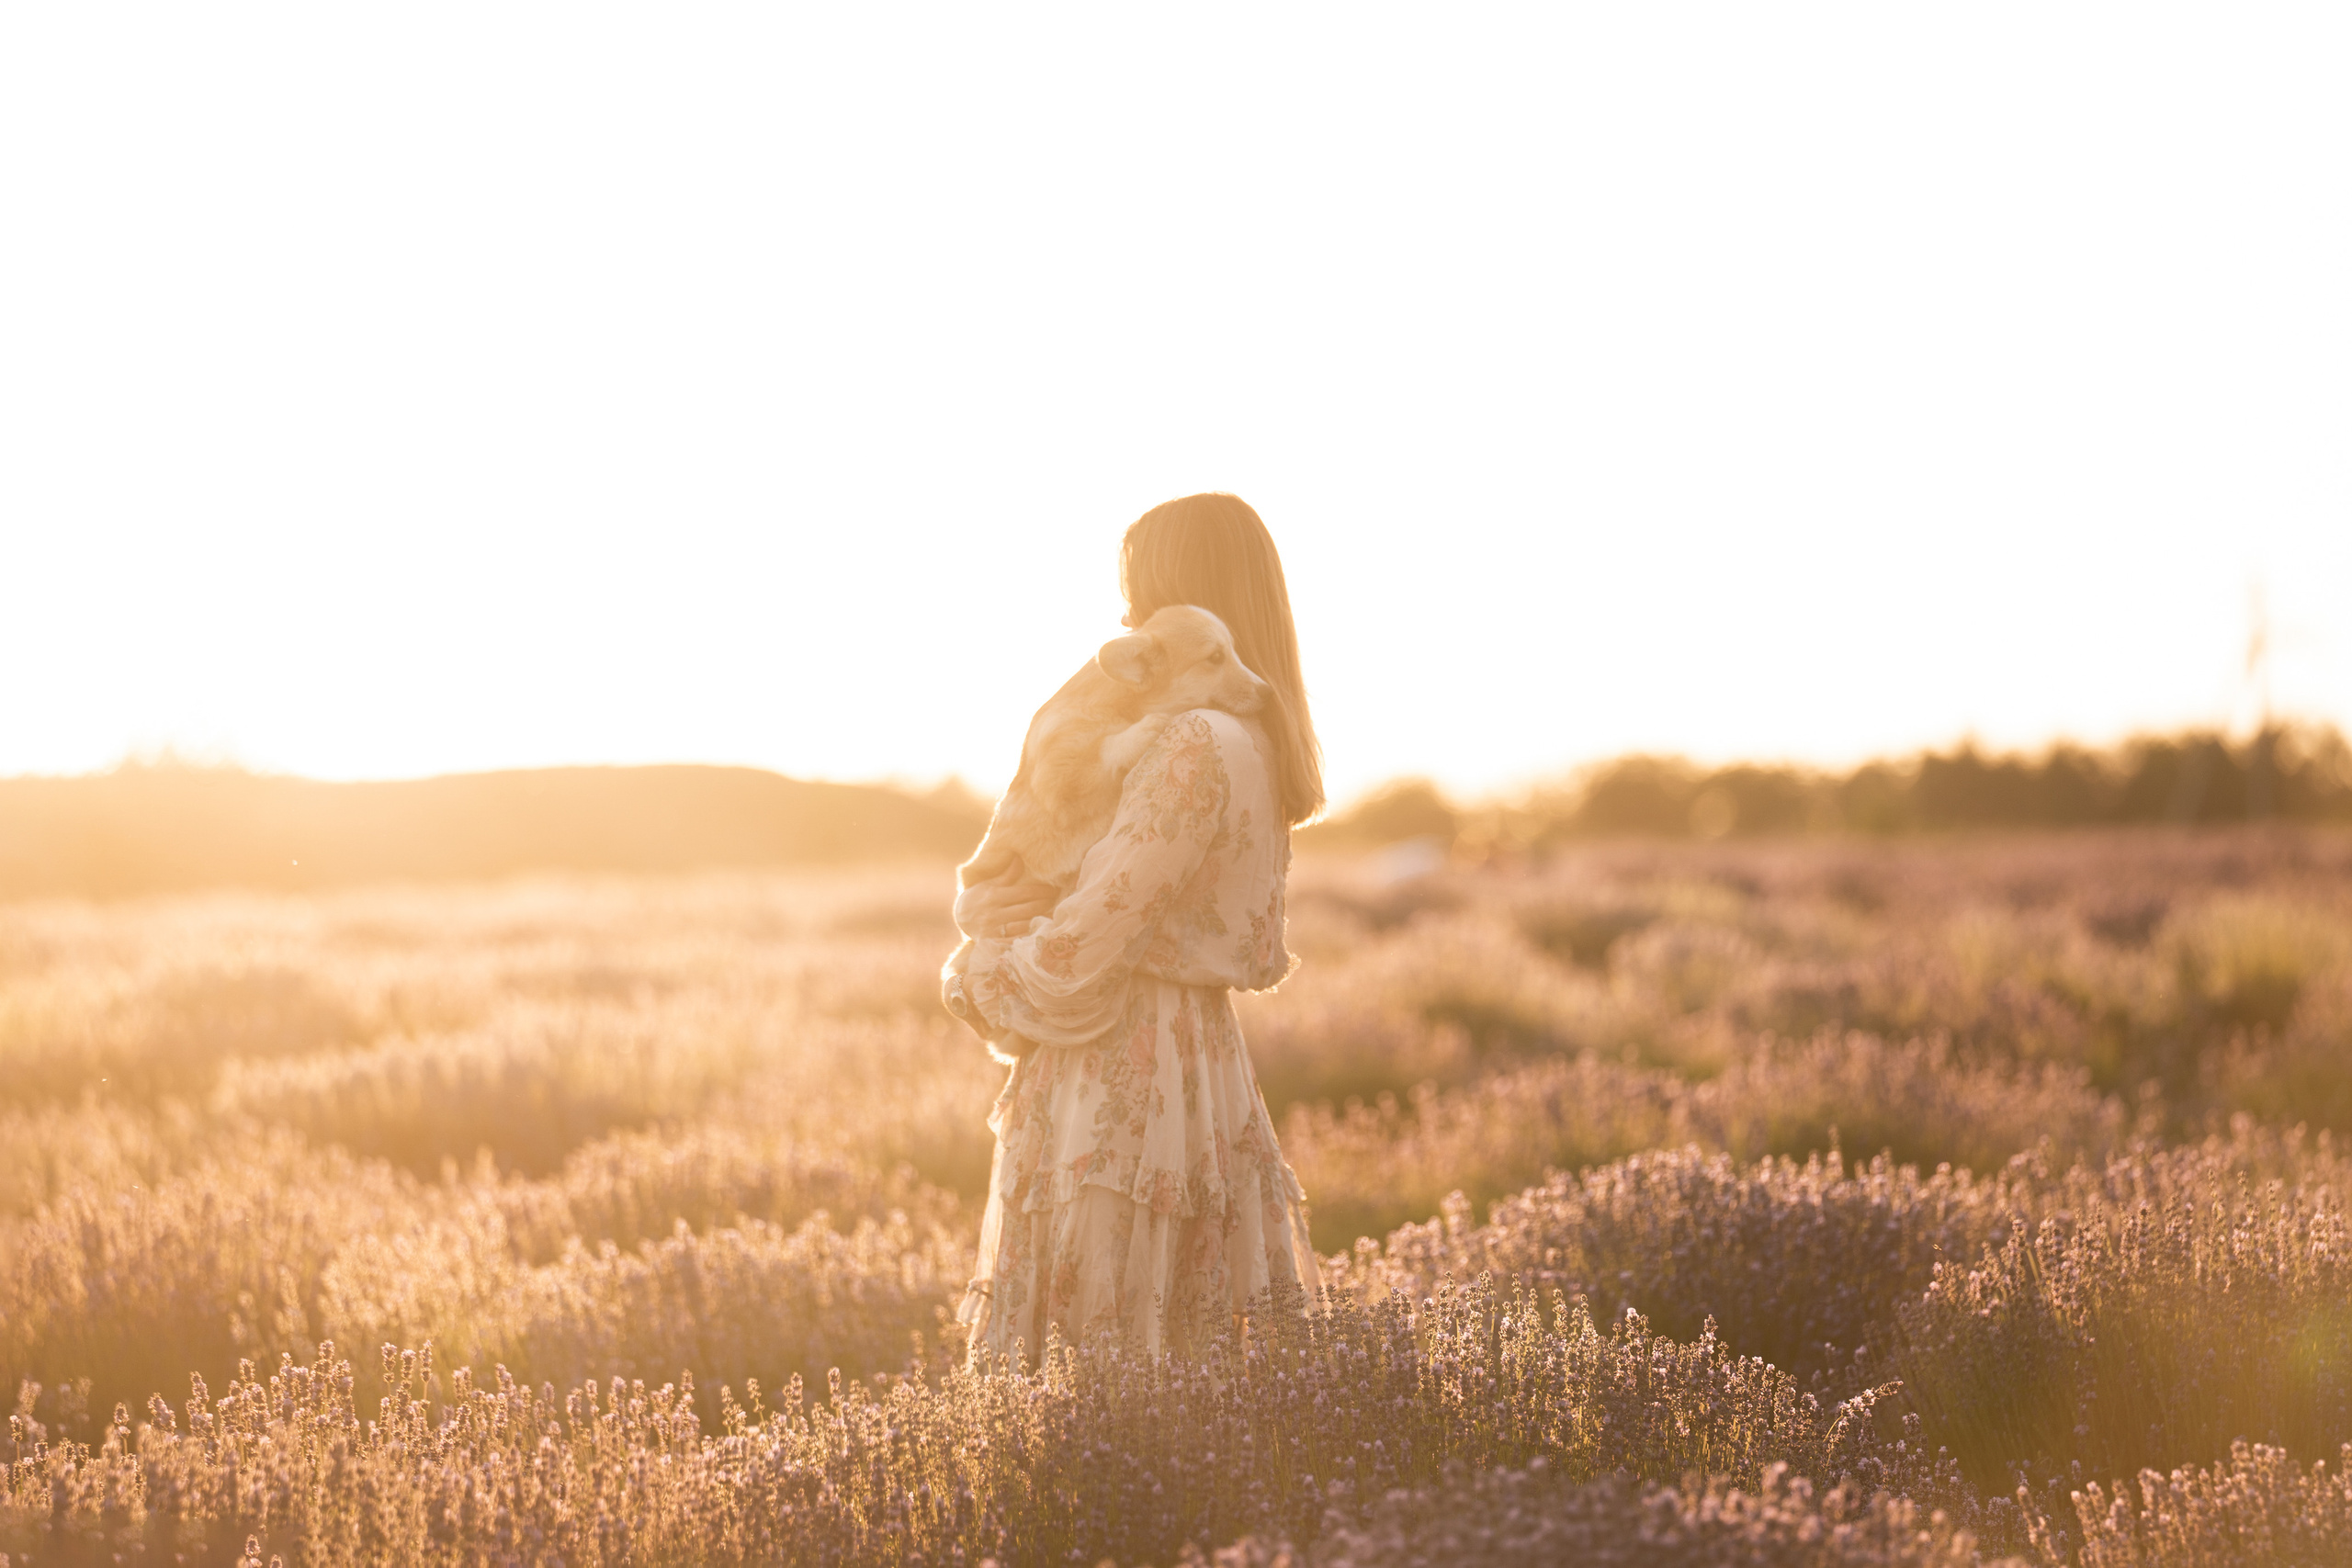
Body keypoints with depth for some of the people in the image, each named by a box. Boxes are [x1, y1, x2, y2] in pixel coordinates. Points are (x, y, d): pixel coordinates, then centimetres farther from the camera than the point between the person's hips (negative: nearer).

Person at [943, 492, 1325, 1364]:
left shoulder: (1196, 749, -17)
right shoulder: (1252, 742, 14)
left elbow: (1081, 949, -19)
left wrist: (979, 981, 0)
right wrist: (983, 907, -3)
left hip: (1121, 1086, -10)